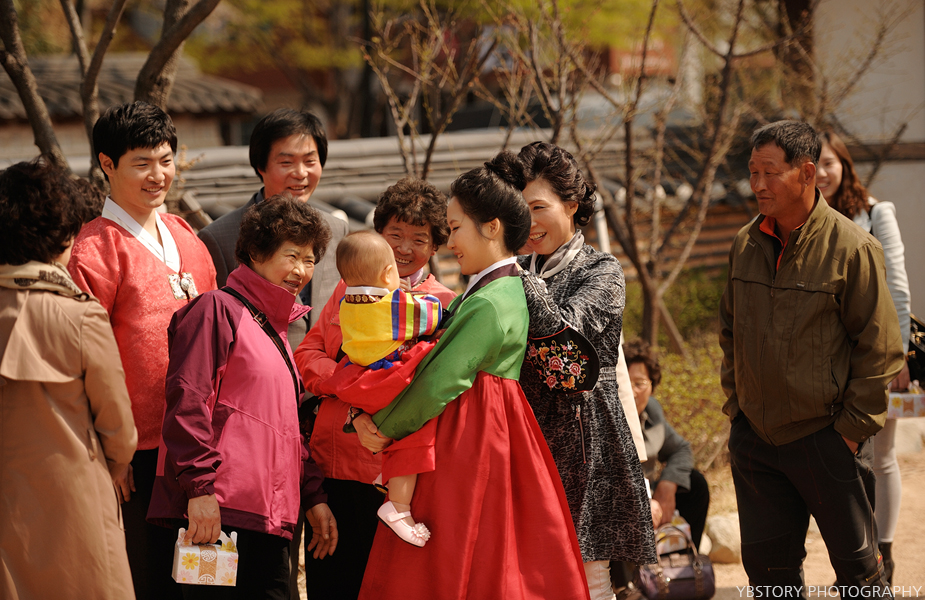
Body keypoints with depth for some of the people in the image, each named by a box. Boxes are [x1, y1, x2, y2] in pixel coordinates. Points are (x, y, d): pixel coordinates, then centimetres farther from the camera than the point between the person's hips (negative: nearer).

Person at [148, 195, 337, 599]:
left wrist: (312, 496, 24)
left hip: (269, 518, 9)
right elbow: (187, 402, -12)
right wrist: (200, 487, -19)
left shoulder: (274, 330, 26)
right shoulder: (218, 310, -2)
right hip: (218, 513, -9)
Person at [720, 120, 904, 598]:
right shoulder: (746, 244, 5)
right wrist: (735, 406, 11)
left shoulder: (851, 248, -12)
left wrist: (853, 427, -10)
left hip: (825, 437, -5)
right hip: (754, 435, 5)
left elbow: (879, 348, -9)